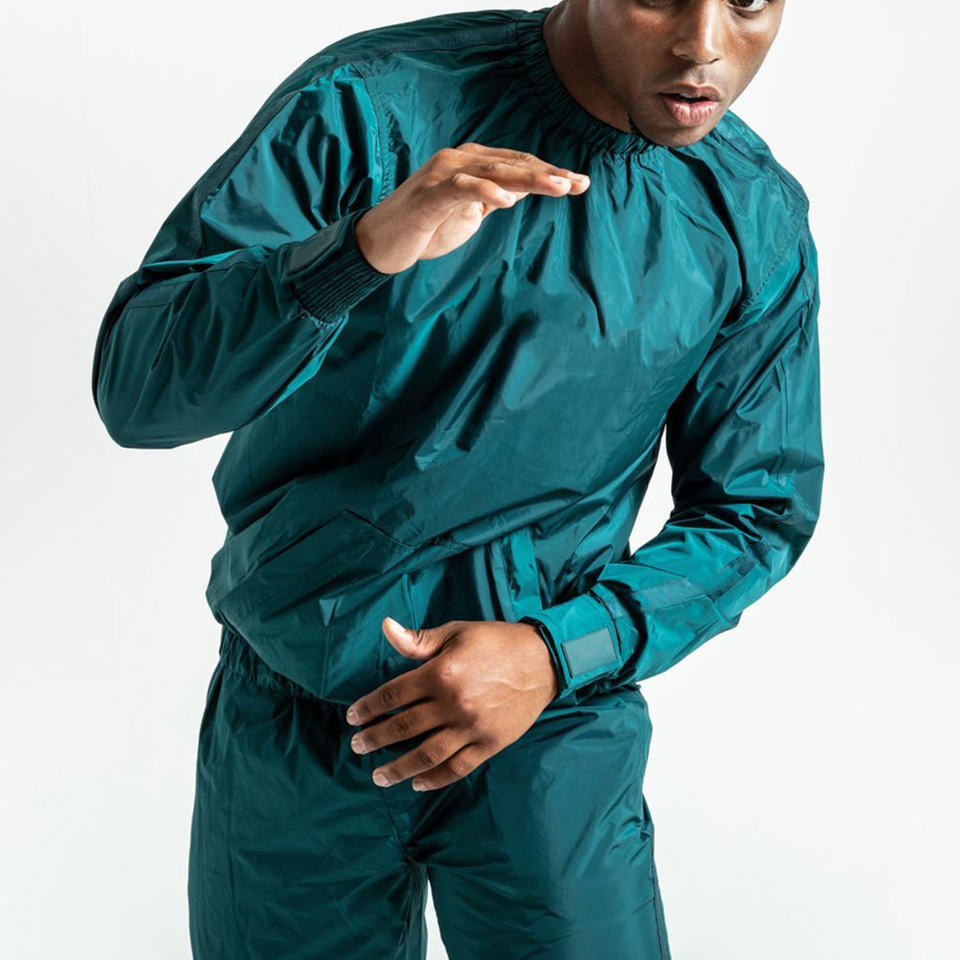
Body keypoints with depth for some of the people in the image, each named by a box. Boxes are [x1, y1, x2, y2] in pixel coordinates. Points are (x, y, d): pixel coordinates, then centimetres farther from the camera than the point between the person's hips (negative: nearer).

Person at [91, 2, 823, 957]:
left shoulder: (758, 222, -5)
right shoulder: (366, 105, -14)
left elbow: (757, 508, 1)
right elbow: (134, 388, -20)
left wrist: (558, 652, -14)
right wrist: (362, 251, -38)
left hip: (551, 737, 1)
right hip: (291, 723, 0)